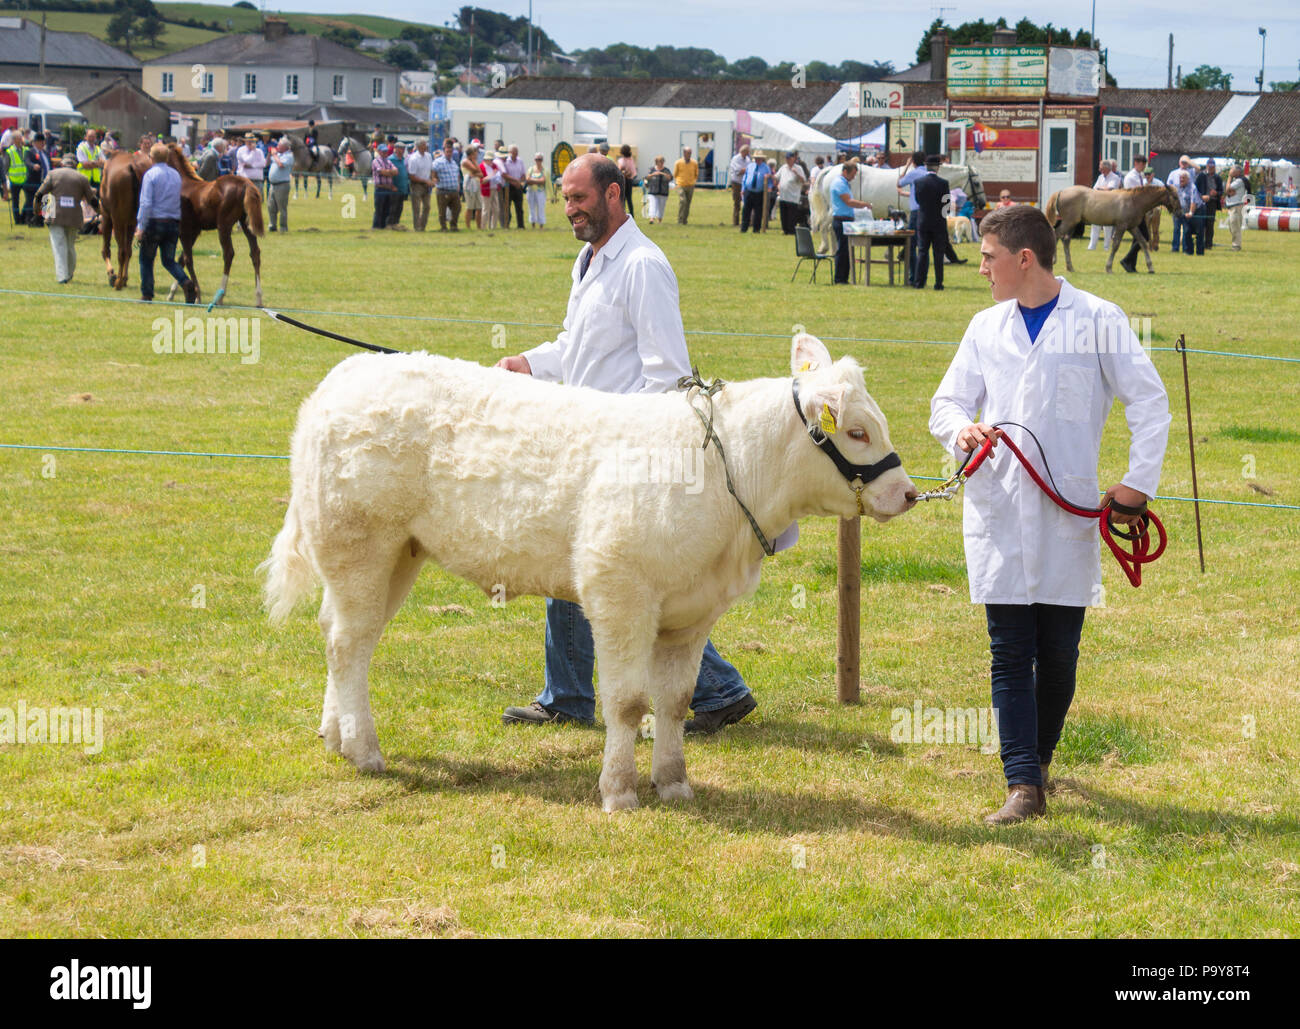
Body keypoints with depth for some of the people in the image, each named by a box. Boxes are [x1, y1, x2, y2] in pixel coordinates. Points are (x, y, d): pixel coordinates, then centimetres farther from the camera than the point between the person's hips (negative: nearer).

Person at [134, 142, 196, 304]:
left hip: (154, 223, -5)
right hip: (174, 223, 5)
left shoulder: (150, 175, -9)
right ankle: (187, 284, -14)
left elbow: (146, 204, -15)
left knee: (146, 260, 8)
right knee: (169, 260, 11)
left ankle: (147, 295, 11)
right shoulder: (176, 175, 10)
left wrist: (141, 227, -11)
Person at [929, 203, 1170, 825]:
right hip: (997, 511, 3)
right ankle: (1024, 787, -6)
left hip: (1068, 513, -2)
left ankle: (1039, 757, 26)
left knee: (1059, 653, 4)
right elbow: (947, 400, 15)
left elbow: (1150, 403, 2)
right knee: (1010, 653, -4)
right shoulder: (987, 327, 12)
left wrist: (1137, 484, -5)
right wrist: (962, 430, -8)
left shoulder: (1098, 321, 0)